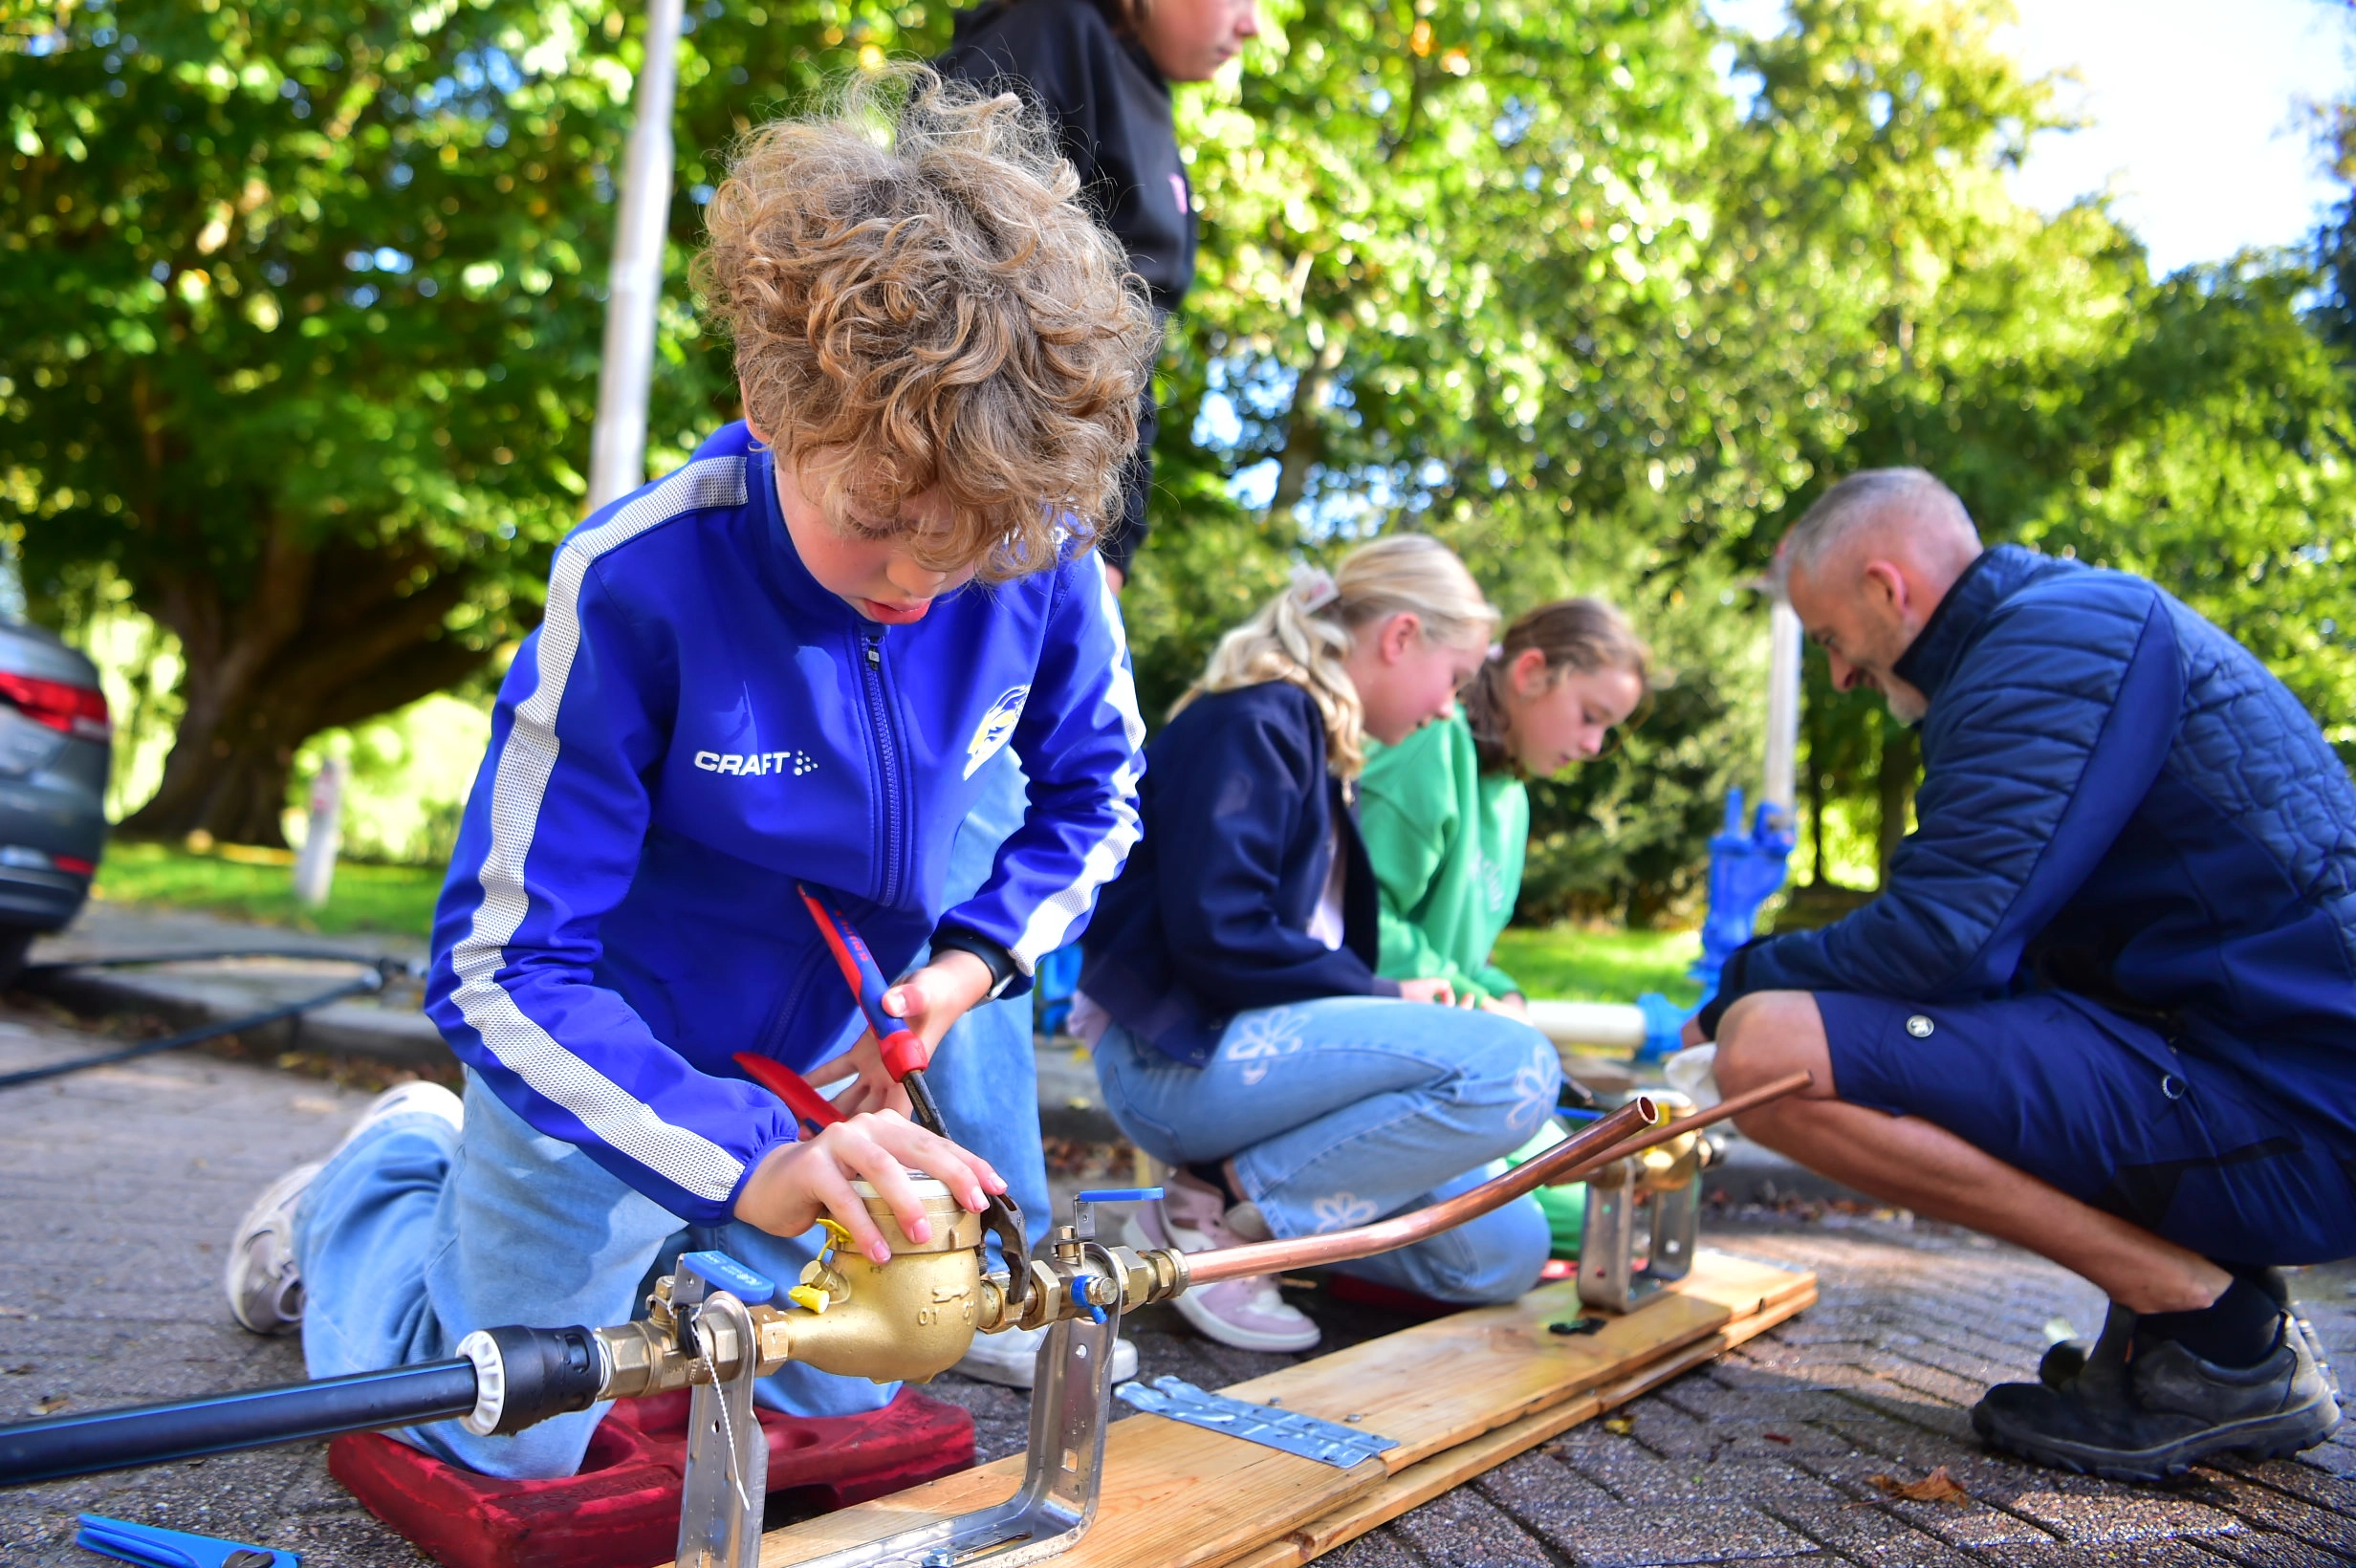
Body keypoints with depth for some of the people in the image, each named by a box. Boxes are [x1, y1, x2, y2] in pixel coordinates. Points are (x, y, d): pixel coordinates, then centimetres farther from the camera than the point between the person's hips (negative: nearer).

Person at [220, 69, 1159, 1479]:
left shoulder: (1045, 558, -22)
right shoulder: (637, 588, -32)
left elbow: (1095, 793, -1)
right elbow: (501, 969, -29)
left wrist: (974, 957, -19)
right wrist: (748, 1161, -43)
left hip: (838, 1061, 5)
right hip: (608, 1059, -4)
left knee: (834, 1399, 22)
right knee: (518, 1443, 10)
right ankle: (365, 1192, 36)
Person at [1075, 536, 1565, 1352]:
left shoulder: (1316, 745, 20)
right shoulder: (1252, 724, -11)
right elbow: (1216, 937, -21)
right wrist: (1389, 1000, -12)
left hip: (1250, 1039, 9)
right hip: (1177, 1054, -9)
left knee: (1505, 1253, 0)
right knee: (1515, 1065, -25)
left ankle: (1229, 1193, 3)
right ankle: (1214, 1220, -15)